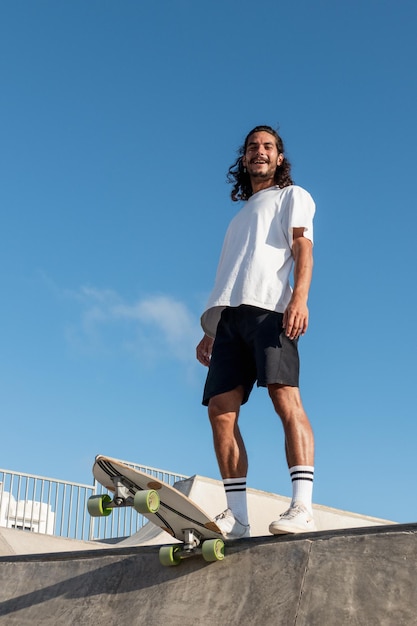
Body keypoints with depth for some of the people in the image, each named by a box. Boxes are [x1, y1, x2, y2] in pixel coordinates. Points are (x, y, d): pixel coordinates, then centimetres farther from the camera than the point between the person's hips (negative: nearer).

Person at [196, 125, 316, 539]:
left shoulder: (292, 196, 18)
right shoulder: (240, 216, 35)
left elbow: (303, 248, 0)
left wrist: (299, 298, -18)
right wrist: (211, 330, 19)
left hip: (268, 307, -6)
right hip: (229, 315, 6)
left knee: (285, 397, -20)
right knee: (221, 409, -7)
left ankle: (302, 507, -24)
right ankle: (236, 516, -8)